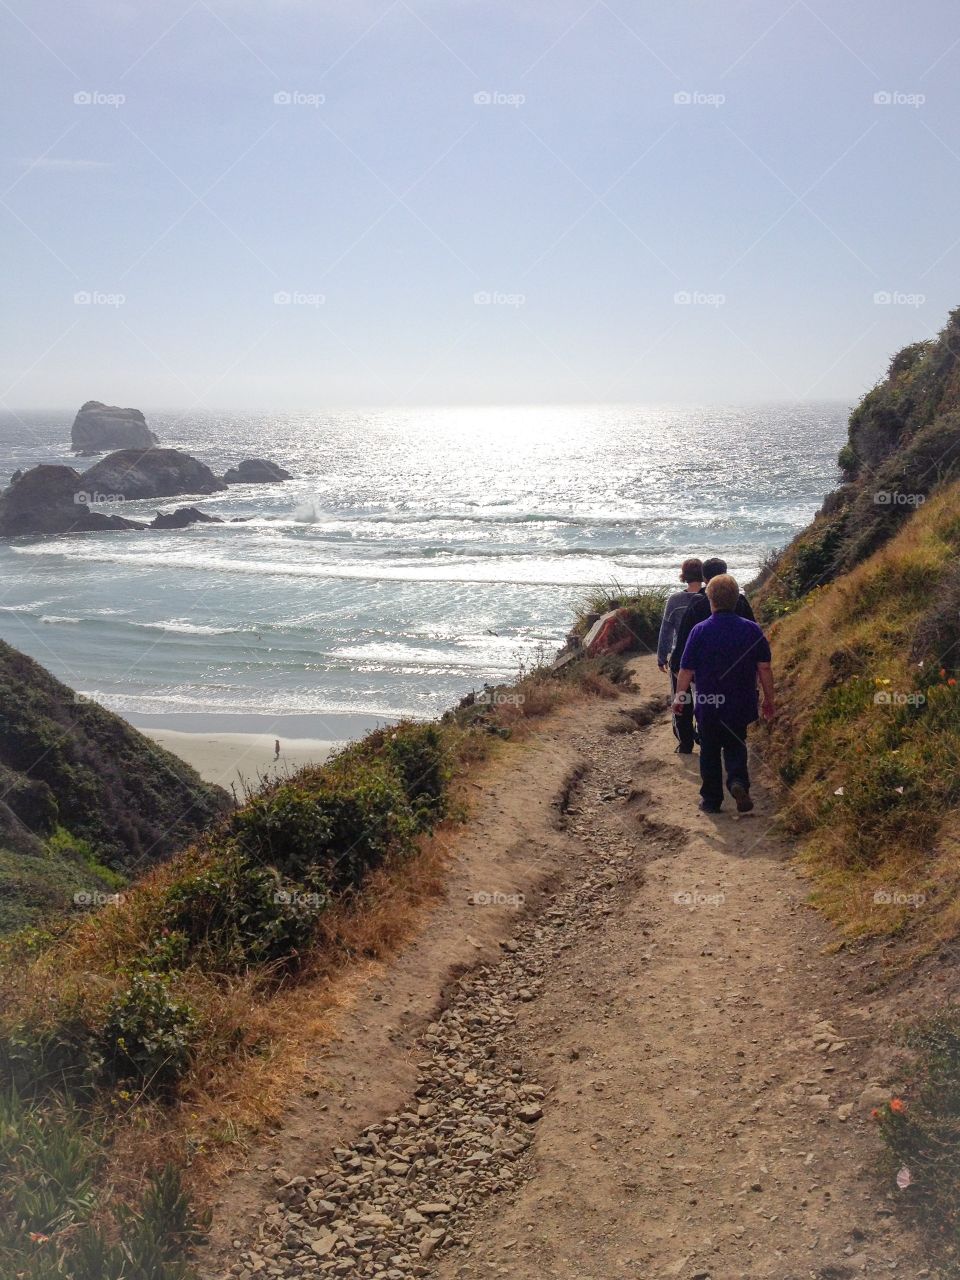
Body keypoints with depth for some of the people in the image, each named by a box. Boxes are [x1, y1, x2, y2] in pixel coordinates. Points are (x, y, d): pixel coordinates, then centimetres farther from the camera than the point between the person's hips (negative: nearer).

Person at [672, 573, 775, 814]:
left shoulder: (700, 631, -12)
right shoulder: (752, 630, -6)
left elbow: (686, 670, -8)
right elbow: (764, 668, -2)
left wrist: (679, 696, 8)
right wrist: (769, 701, 9)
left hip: (708, 705, -2)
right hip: (741, 704, 2)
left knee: (710, 751, 13)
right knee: (735, 746, 18)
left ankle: (711, 800, 19)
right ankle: (739, 782, -8)